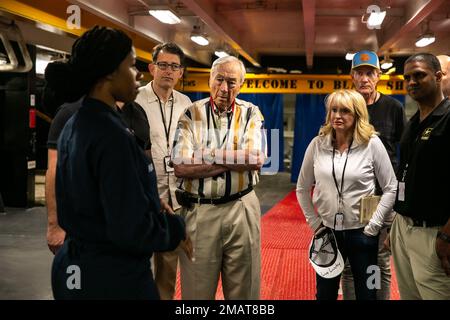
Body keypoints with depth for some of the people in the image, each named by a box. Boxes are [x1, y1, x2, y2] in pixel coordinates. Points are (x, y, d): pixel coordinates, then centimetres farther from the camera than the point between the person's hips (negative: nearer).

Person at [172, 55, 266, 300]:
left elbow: (256, 160, -12)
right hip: (198, 210, 0)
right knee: (197, 289, 9)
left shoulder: (250, 113, 3)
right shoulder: (191, 114, 0)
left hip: (241, 209, 1)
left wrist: (208, 154, -11)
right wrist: (234, 161, -11)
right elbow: (180, 168, -11)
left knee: (243, 288, 12)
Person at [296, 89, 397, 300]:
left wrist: (374, 225, -7)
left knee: (367, 294, 12)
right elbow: (302, 189, 7)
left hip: (362, 233, -2)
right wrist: (314, 222, 3)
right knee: (324, 294, 15)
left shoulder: (372, 144, -7)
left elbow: (391, 189, -3)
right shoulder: (317, 144, -2)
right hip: (327, 231, 2)